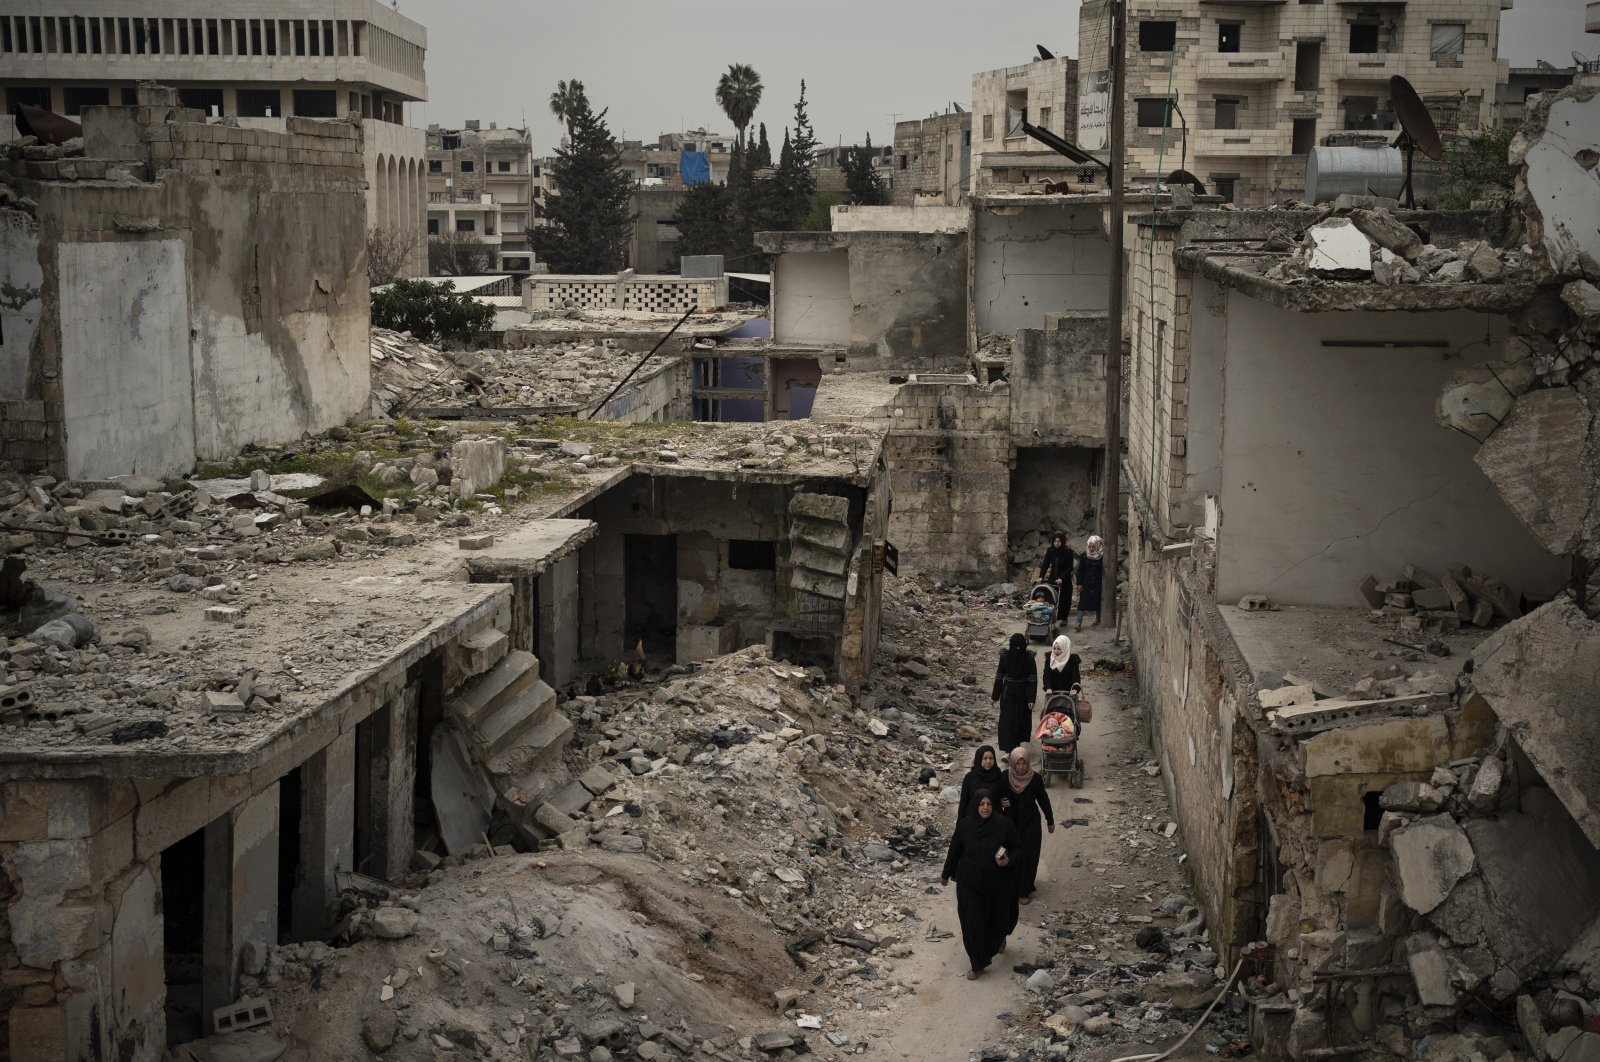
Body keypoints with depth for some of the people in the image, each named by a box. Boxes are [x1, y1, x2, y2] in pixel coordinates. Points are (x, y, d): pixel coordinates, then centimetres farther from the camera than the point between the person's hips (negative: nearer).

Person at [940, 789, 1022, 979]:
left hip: (997, 883, 0)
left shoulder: (1004, 824, -14)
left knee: (998, 915, 18)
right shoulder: (964, 826, -11)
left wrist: (1009, 860, -23)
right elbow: (954, 852, 1)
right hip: (970, 884, 0)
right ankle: (978, 964, 14)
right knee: (973, 922, -1)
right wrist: (946, 875, 12)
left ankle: (999, 938, 54)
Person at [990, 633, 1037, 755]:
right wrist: (995, 696, 2)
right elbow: (999, 676, -1)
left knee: (1023, 721, 10)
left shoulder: (1029, 658, -10)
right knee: (1008, 721, -5)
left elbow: (1033, 679, -8)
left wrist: (1031, 699, -13)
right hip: (1008, 693, 0)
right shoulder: (1005, 656, -8)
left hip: (1023, 694, 0)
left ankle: (1019, 745, 29)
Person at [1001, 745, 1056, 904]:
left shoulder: (1035, 778, -12)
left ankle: (1025, 891, 16)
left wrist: (1050, 821, 8)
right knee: (1012, 857, 3)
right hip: (1011, 823, 1)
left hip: (1030, 824, -1)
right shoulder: (1005, 777, -10)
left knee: (1028, 857, 3)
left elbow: (1043, 799, -1)